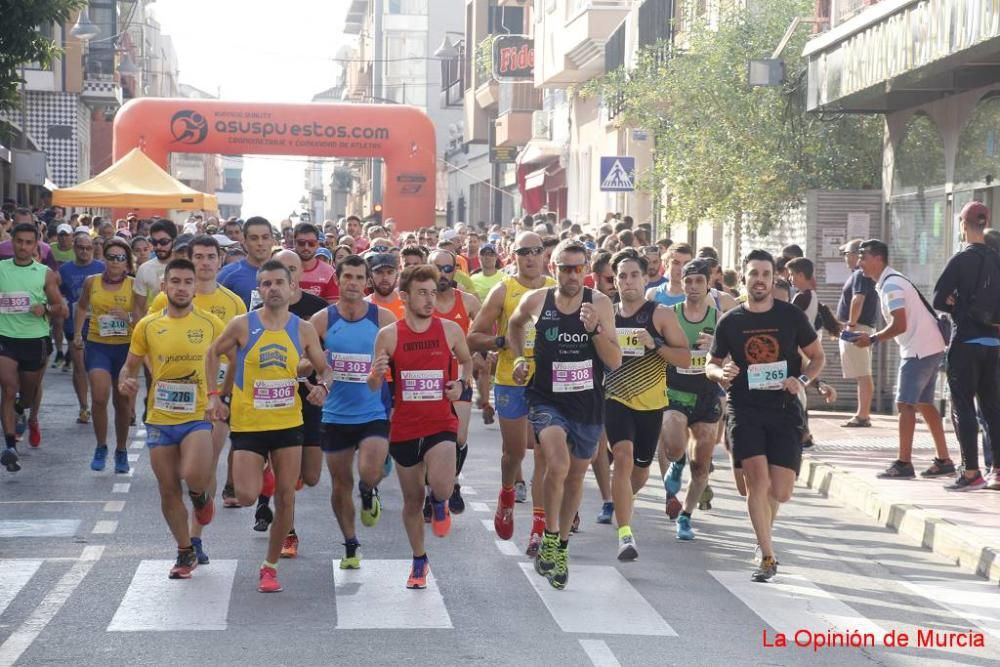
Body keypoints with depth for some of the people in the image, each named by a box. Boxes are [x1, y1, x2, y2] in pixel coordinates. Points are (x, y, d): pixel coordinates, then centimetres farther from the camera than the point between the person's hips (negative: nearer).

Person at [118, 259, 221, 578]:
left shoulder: (210, 324, -3)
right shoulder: (147, 326, 1)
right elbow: (131, 366, 11)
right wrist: (125, 382, -11)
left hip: (197, 417, -2)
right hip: (159, 419, 3)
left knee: (194, 476, -25)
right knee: (168, 490, 7)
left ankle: (200, 496, 13)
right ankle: (185, 553, 25)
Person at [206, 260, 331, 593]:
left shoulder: (303, 329, -1)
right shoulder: (242, 325, -6)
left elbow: (325, 369, 8)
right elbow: (213, 353, 9)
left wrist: (323, 386, -14)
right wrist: (213, 394, 1)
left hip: (288, 423, 2)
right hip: (248, 424, -2)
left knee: (285, 498, 2)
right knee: (247, 497, -11)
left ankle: (270, 566, 17)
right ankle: (255, 474, 27)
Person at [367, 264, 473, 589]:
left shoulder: (450, 330, -2)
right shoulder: (388, 335, -4)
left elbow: (467, 361, 18)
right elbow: (373, 386, 1)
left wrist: (462, 383, -2)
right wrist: (377, 373, -22)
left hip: (441, 424, -1)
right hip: (404, 428, 1)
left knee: (442, 486, -24)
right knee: (412, 499, 13)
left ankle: (439, 504, 14)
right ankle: (419, 560, 34)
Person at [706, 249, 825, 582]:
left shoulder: (791, 316, 2)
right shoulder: (730, 321, 3)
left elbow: (818, 357, 9)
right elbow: (711, 365, 12)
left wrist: (802, 379, -10)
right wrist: (720, 373, -11)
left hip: (784, 409, 1)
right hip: (745, 409, 0)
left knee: (781, 492, -3)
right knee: (758, 478, -16)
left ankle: (763, 528, 33)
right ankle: (767, 557, -4)